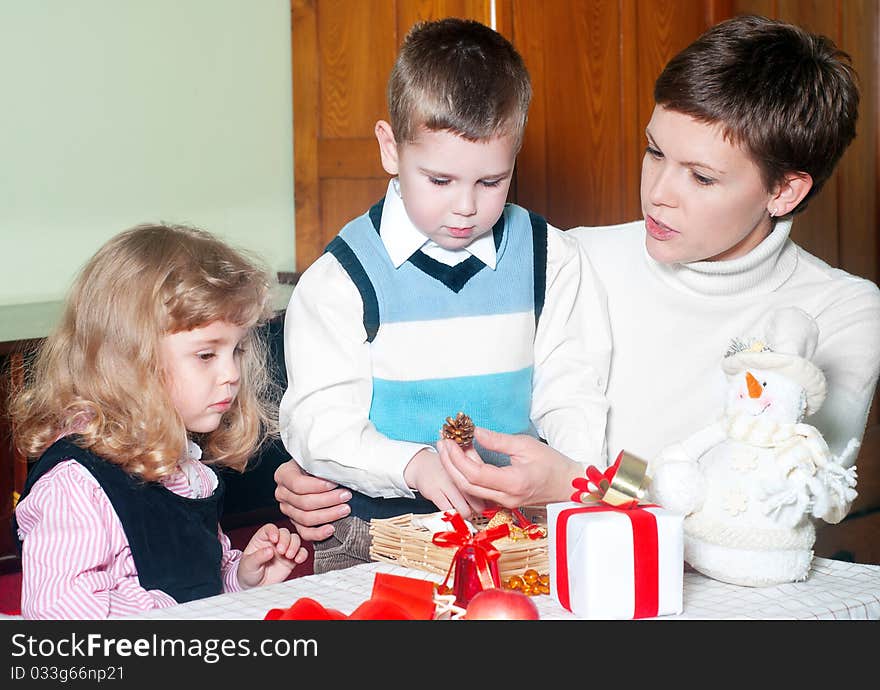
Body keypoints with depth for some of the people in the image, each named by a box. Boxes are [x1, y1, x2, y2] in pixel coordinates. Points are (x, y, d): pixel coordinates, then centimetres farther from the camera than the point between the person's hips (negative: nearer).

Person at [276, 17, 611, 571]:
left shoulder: (553, 262, 6)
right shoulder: (342, 277, -2)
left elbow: (571, 393, 5)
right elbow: (318, 422, -9)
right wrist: (413, 463, -26)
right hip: (374, 528, -1)